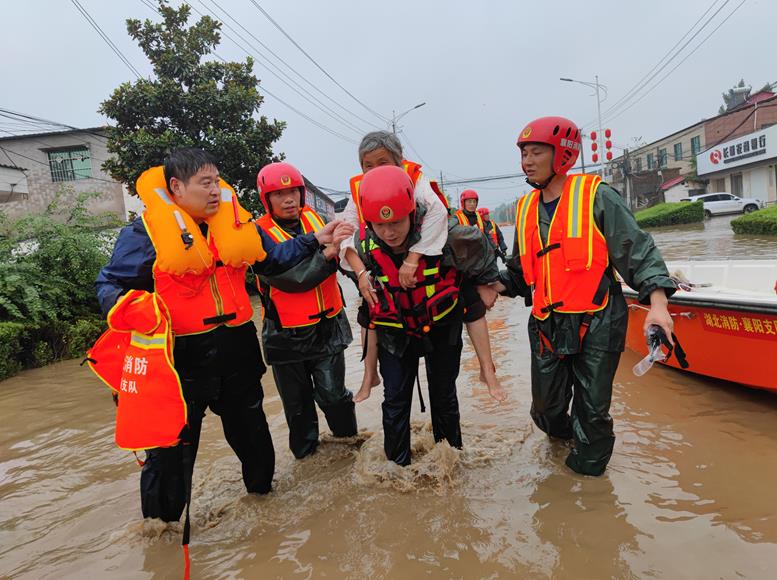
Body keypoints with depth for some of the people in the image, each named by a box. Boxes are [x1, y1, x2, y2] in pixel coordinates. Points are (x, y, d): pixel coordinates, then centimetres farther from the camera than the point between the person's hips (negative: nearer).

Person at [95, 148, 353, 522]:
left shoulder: (235, 221, 5)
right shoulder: (146, 231, -9)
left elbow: (274, 258, 16)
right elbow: (110, 285, -4)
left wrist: (316, 240, 9)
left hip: (237, 349, 5)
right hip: (182, 355, -5)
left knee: (250, 427, 24)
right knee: (172, 444, 8)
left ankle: (261, 486, 50)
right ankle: (161, 518, 33)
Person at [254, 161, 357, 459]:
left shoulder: (313, 218, 2)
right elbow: (287, 278, -23)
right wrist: (325, 254, -27)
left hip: (327, 327, 2)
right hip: (286, 334, -2)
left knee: (333, 394, 5)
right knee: (297, 400, 16)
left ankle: (348, 437, 33)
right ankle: (304, 448, 40)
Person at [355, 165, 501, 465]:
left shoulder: (443, 232, -28)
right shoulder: (364, 242, -20)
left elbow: (478, 247, -7)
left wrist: (485, 282, 6)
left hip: (442, 326, -1)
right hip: (395, 330, 1)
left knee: (443, 395, 15)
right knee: (395, 401, 2)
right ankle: (397, 464, 22)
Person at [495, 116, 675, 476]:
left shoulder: (596, 196, -7)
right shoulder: (526, 209, 9)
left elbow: (637, 252, -10)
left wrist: (657, 303, -21)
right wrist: (495, 287, -1)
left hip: (596, 324, -4)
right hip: (548, 325, 5)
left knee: (591, 409, 5)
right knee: (546, 406, 14)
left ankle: (589, 460, 34)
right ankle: (561, 432, 49)